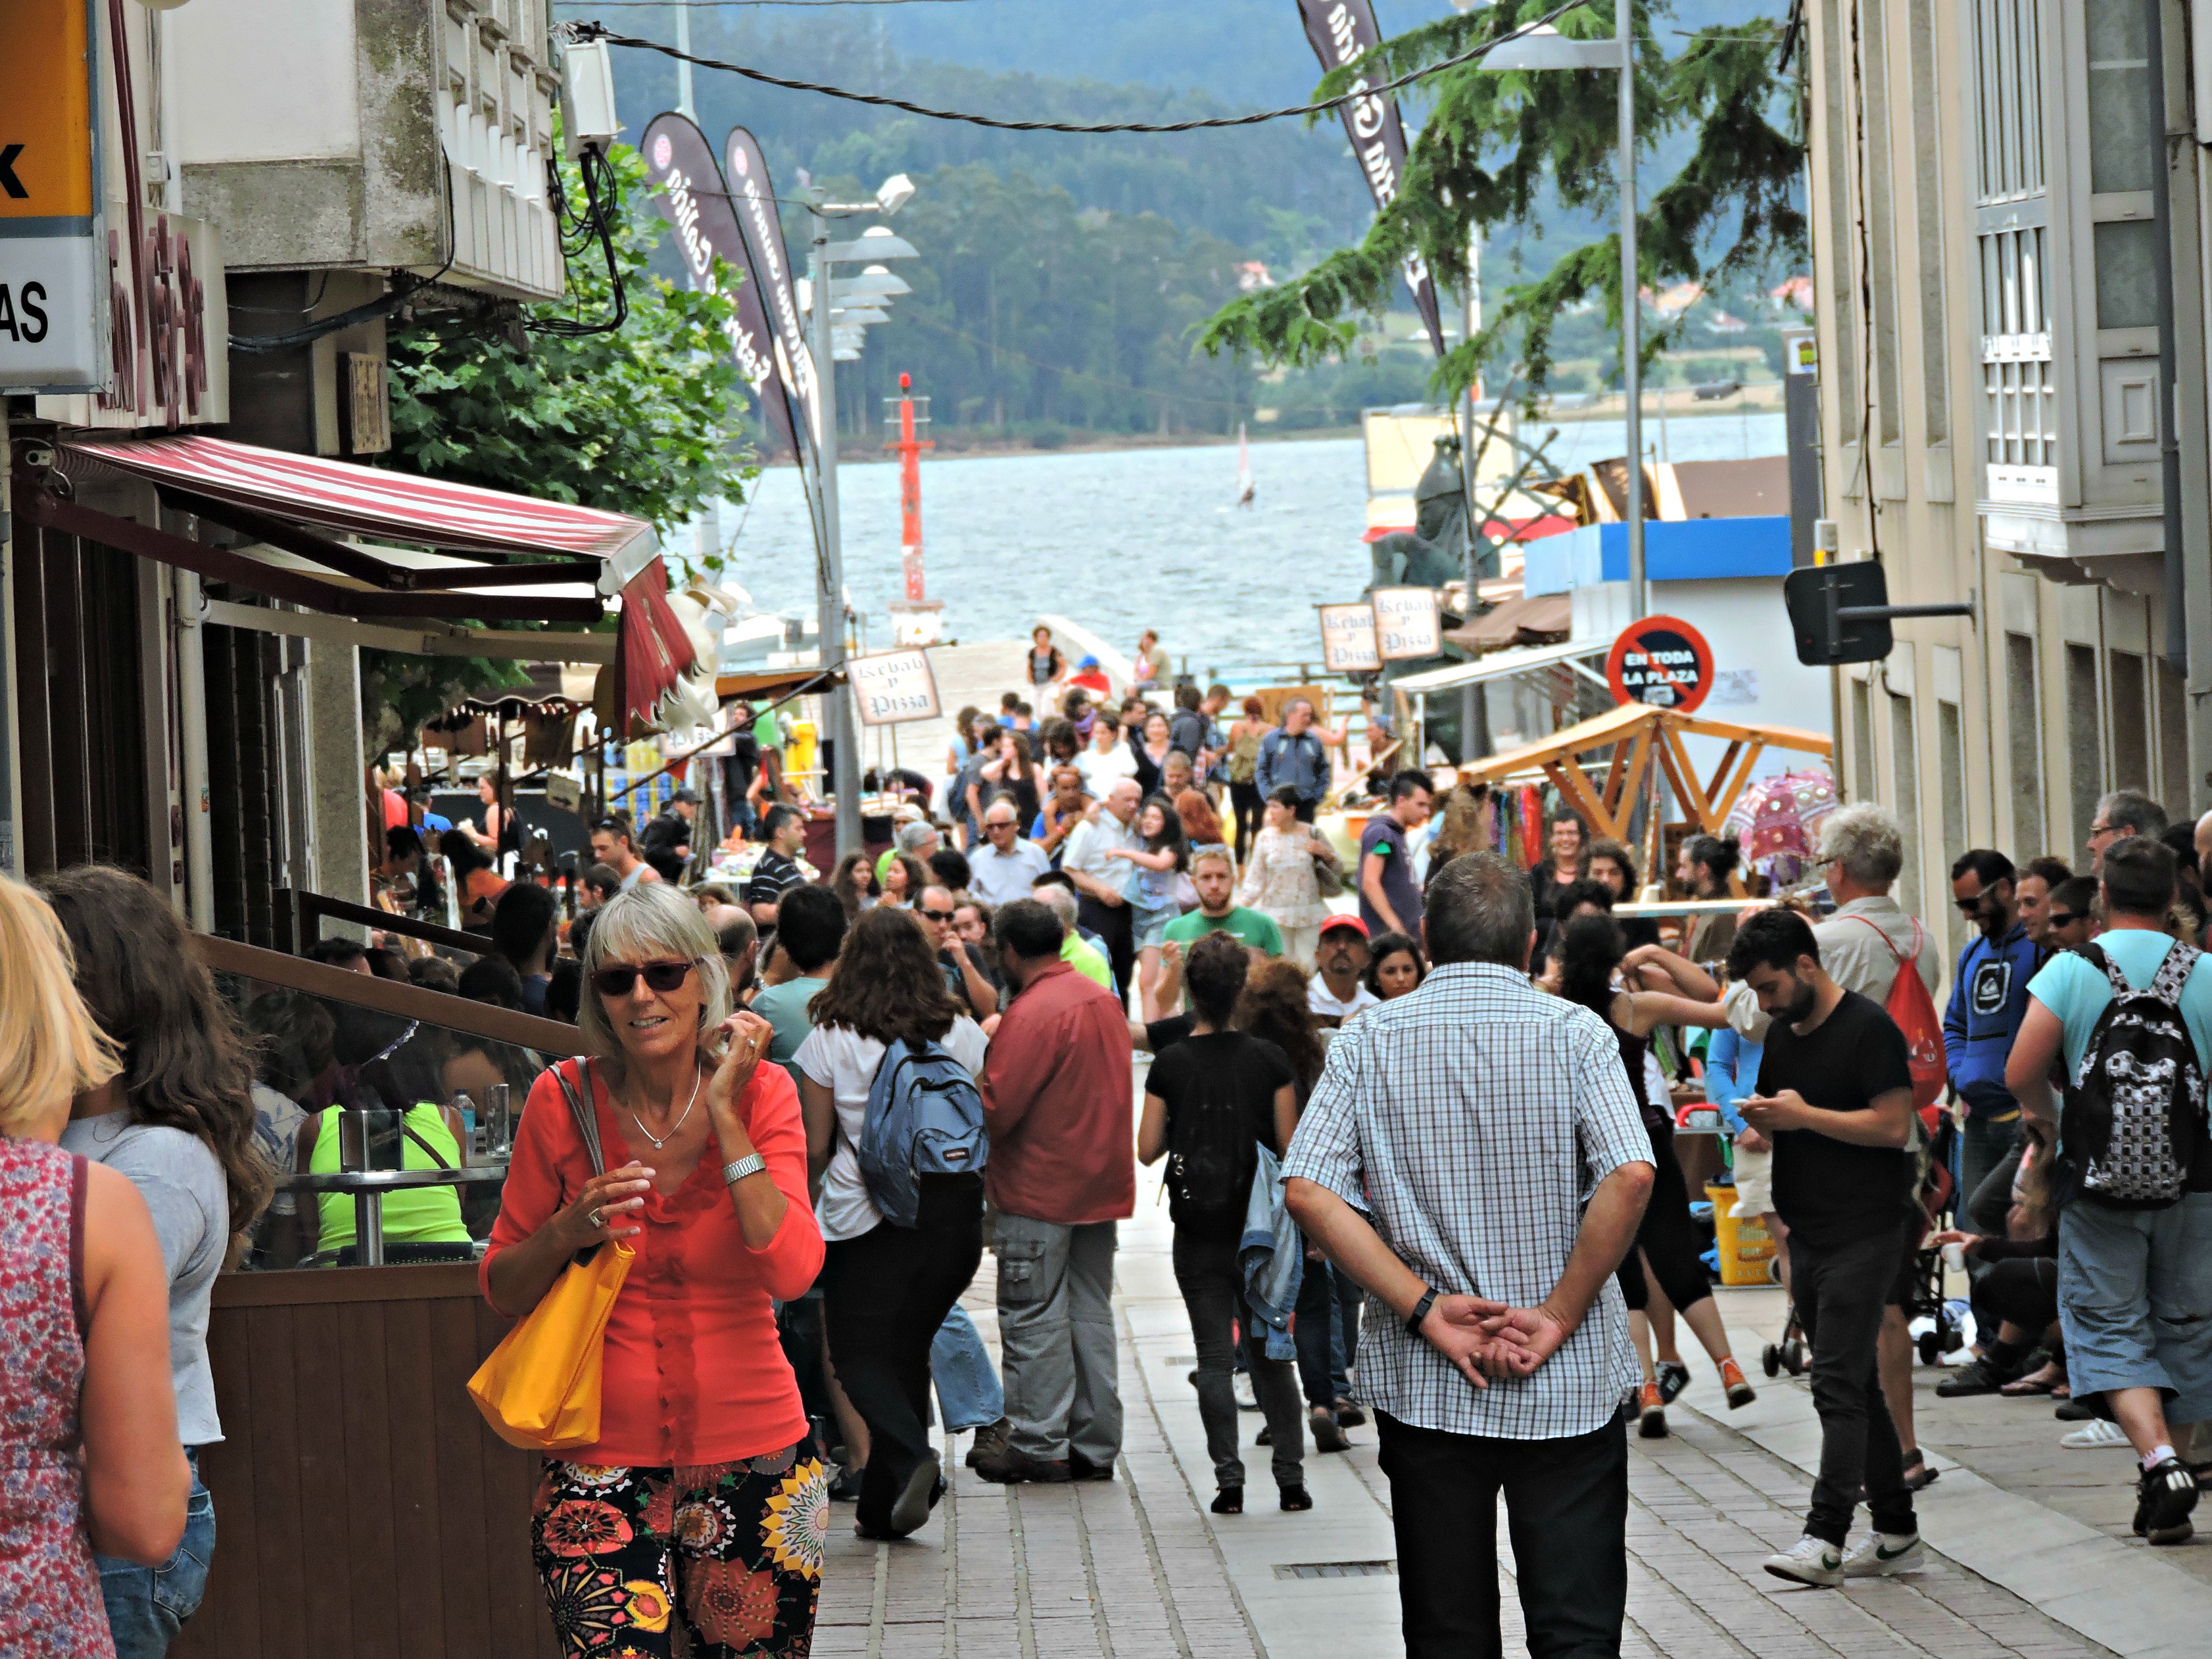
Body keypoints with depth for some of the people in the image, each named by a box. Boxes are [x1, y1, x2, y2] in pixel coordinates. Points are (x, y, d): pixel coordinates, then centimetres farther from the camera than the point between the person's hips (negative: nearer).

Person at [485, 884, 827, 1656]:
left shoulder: (762, 1092, -2)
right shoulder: (565, 1101, -2)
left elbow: (790, 1274, -16)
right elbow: (501, 1290, 6)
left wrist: (724, 1114, -16)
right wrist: (570, 1230, -14)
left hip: (752, 1453, 1)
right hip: (604, 1462, -1)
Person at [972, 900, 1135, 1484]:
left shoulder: (1033, 1014, -18)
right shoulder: (1105, 1001, 9)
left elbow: (997, 1107, -22)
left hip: (1040, 1189, -8)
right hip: (1101, 1183, 8)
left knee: (1034, 1318, -1)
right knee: (1091, 1311, 12)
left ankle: (1039, 1446, 1)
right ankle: (1096, 1446, 14)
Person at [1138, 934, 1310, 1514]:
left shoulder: (1171, 1065, -6)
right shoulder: (1269, 1060, -5)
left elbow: (1147, 1150, -5)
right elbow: (1289, 1146, -4)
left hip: (1198, 1235, -1)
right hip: (1257, 1229, 1)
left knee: (1214, 1357, 4)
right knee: (1269, 1354, 11)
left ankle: (1229, 1478, -2)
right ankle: (1291, 1476, 8)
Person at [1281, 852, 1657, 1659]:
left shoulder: (1368, 1040, 1)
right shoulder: (1575, 1033, -4)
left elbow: (1307, 1191, -9)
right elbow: (1631, 1176, -18)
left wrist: (1426, 1309, -9)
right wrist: (1560, 1315, -11)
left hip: (1422, 1382, 2)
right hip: (1568, 1382, -1)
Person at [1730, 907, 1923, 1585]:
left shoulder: (1868, 1028, -11)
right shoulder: (1782, 1033, 15)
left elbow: (1893, 1125, -17)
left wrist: (1804, 1116, -18)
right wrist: (1759, 1117, 1)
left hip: (1864, 1231, -9)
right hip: (1809, 1235, 9)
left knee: (1839, 1383, -12)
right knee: (1856, 1385, 11)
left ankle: (1826, 1539, -15)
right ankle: (1895, 1533, 16)